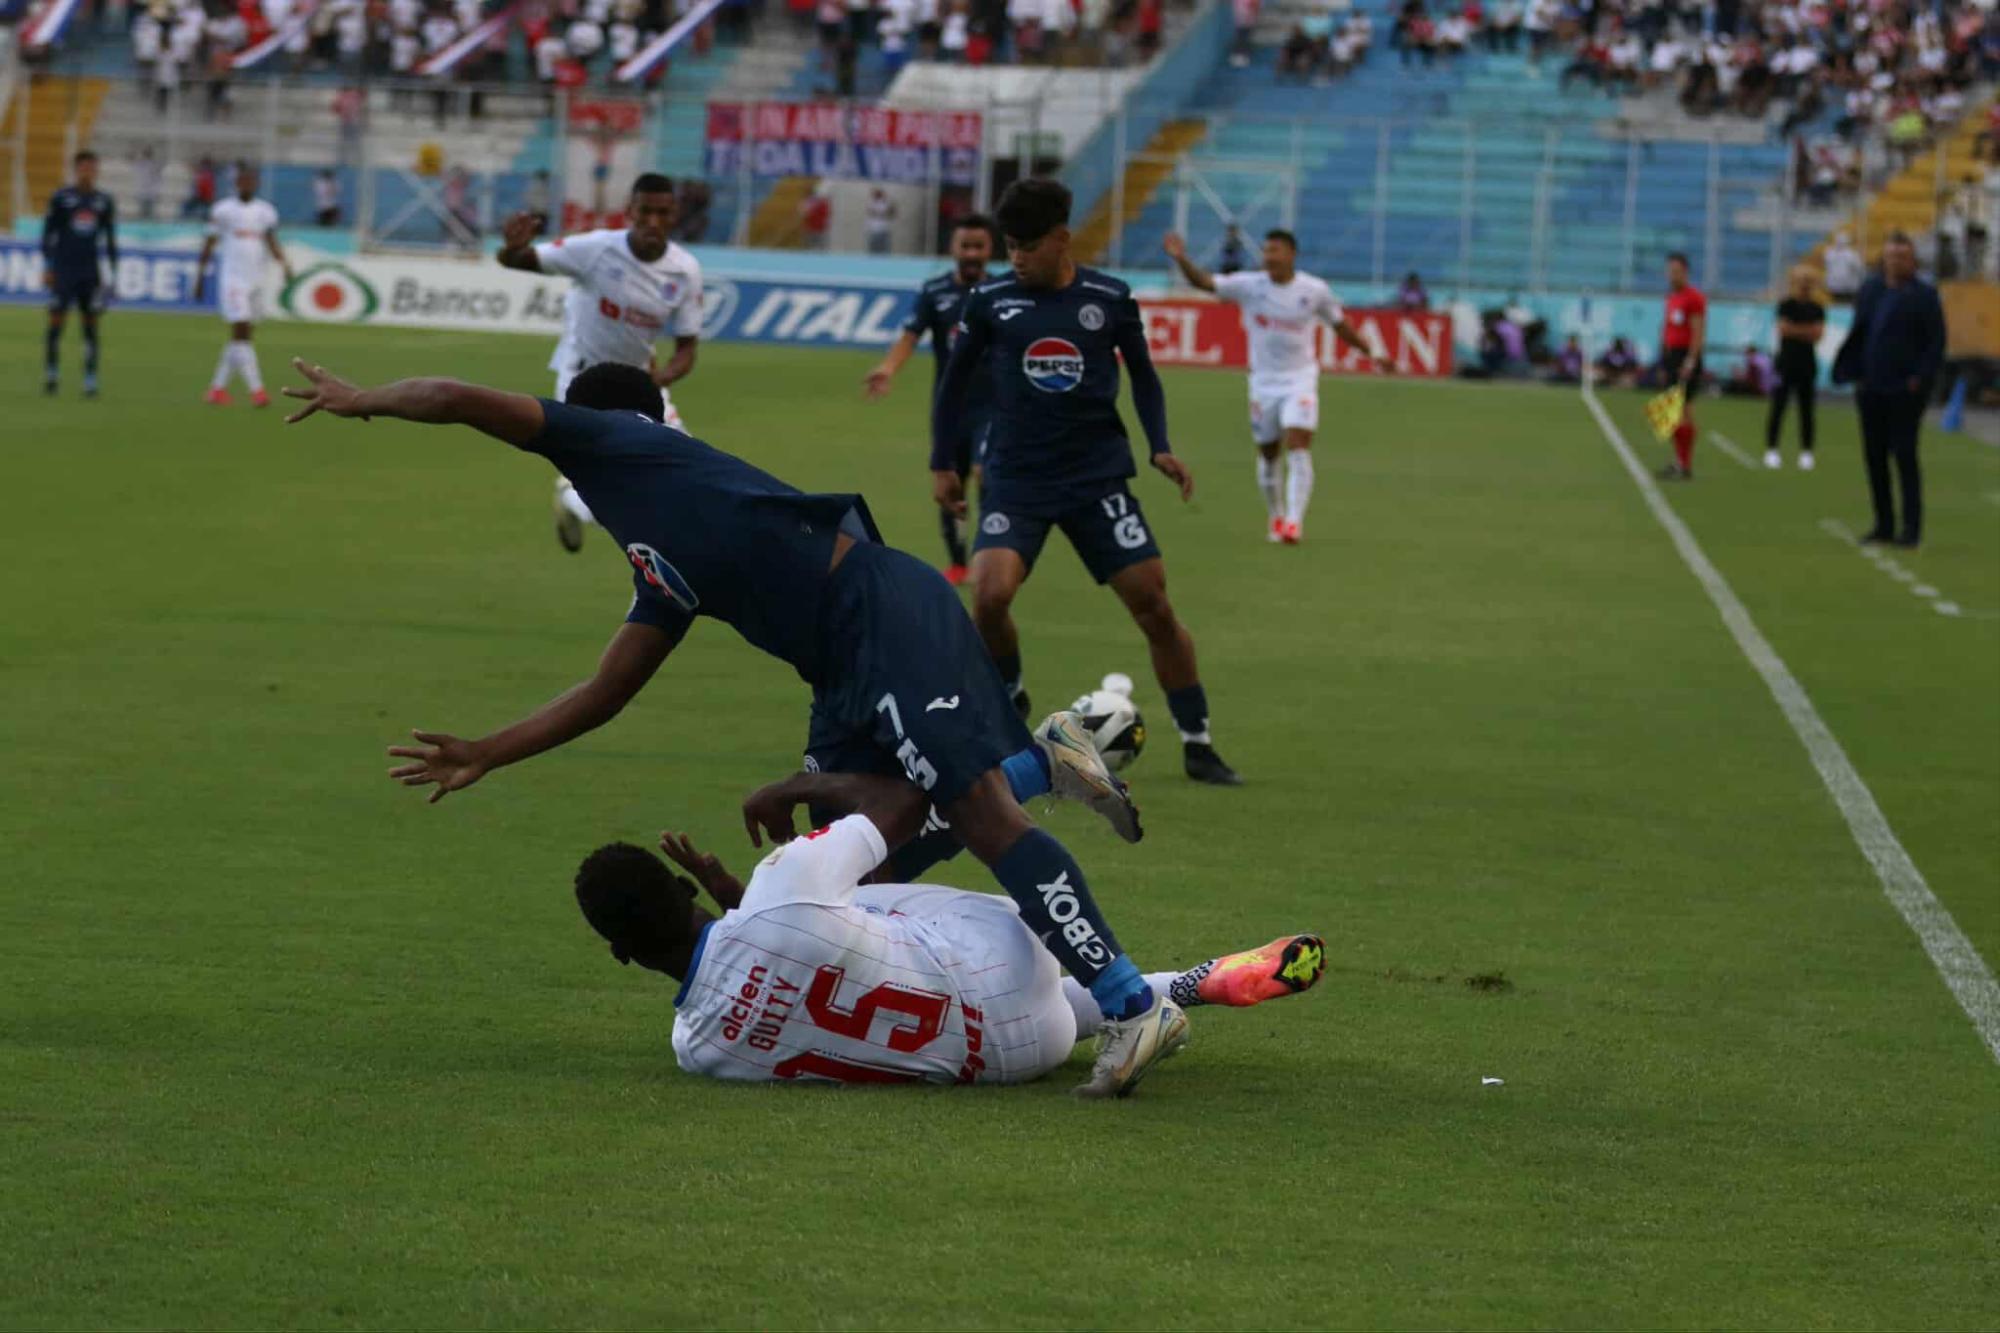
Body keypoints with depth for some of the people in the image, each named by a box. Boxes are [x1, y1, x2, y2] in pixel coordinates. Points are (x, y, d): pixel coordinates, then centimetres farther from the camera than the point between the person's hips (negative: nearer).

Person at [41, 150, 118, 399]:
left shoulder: (104, 202, 8)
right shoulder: (60, 198, 1)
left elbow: (110, 240, 14)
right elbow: (48, 234, 2)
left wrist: (113, 274, 10)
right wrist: (47, 268, -4)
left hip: (91, 273, 2)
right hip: (63, 271, -2)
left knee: (90, 325, -1)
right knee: (57, 321, -5)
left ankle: (90, 381, 1)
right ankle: (51, 373, 11)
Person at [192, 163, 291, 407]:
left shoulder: (265, 212, 10)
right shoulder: (223, 210, -1)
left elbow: (272, 243, 2)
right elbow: (208, 244, 4)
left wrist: (284, 263, -17)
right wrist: (200, 277, 4)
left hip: (255, 281, 5)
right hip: (232, 279, -5)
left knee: (241, 337, 8)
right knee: (240, 333, -13)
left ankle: (217, 387, 18)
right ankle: (256, 389, -18)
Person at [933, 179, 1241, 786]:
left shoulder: (1110, 299, 0)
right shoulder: (990, 302, 0)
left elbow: (1142, 373, 14)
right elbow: (955, 381, 11)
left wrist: (1160, 447, 2)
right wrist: (942, 464, 9)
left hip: (1098, 478, 0)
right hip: (1016, 480, 0)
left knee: (1155, 606, -2)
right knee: (989, 595, -21)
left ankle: (1198, 745, 11)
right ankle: (1006, 702, 10)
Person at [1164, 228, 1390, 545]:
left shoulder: (1314, 291, -5)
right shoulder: (1249, 286, -6)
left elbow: (1340, 325, 11)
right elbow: (1204, 281, -16)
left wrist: (1370, 354, 13)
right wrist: (1181, 259, -33)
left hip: (1301, 379, -2)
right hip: (1263, 381, 2)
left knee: (1298, 449, -17)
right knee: (1267, 456, 10)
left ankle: (1294, 522, -21)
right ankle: (1276, 518, 30)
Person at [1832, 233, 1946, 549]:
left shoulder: (1924, 296, -5)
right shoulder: (1870, 291, 9)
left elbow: (1937, 344, -7)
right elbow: (1857, 336, 16)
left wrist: (1920, 379, -14)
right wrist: (1855, 374, 6)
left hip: (1905, 391, -6)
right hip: (1872, 389, 6)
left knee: (1905, 456, -7)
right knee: (1875, 456, 7)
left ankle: (1911, 528, -3)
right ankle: (1884, 525, 15)